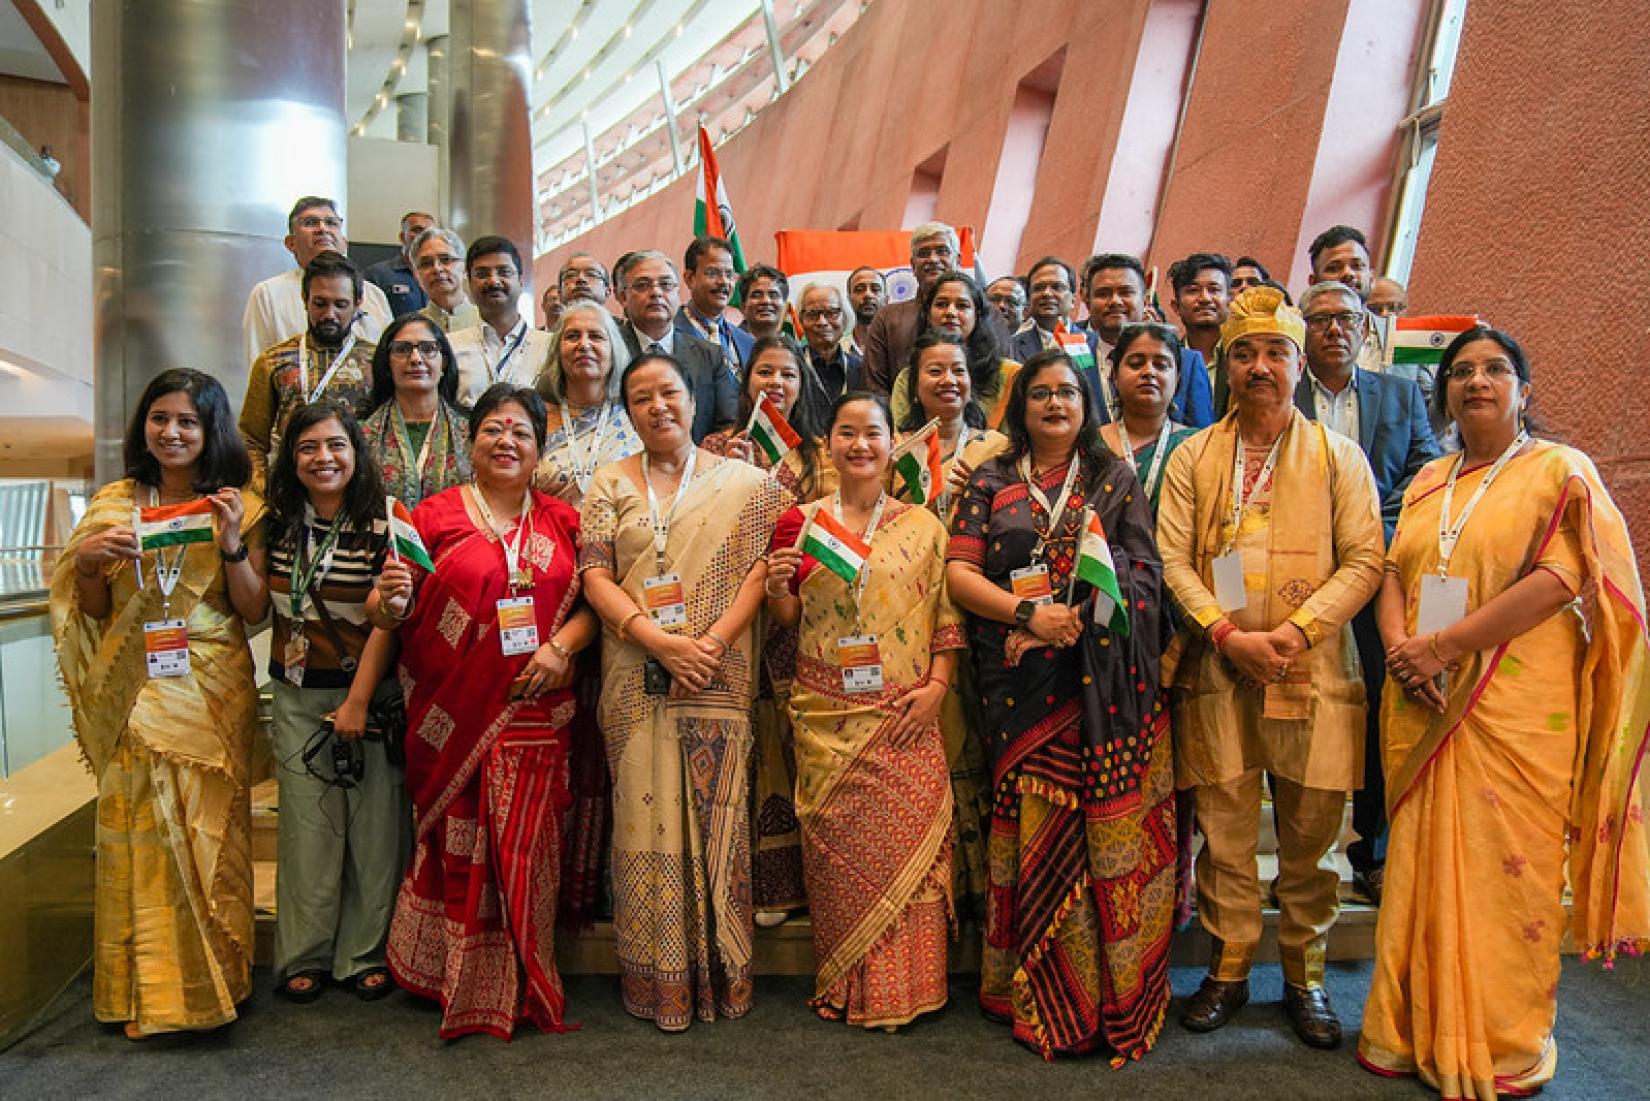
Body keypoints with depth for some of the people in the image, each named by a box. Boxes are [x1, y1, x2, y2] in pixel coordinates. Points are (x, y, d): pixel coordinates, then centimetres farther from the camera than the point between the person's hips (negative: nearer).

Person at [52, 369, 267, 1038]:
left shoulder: (237, 507, 2)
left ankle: (209, 979, 17)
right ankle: (146, 988, 14)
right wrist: (86, 560, -8)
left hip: (211, 692, -1)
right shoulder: (113, 503, 7)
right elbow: (93, 611, 11)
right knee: (137, 825, 1)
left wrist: (232, 543, -15)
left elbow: (255, 612, -2)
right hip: (133, 692, 2)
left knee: (207, 828, 2)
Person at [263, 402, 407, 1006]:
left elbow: (386, 621, -11)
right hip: (296, 694, 3)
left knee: (372, 821, 1)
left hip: (368, 692, -3)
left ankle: (365, 955, 13)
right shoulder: (280, 525, 6)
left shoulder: (383, 525, -8)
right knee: (308, 824, 4)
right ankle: (305, 956, 15)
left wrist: (358, 701, -13)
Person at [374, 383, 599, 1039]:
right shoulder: (434, 516, 3)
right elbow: (387, 615, 1)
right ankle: (457, 980, 20)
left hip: (534, 712, 2)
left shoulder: (561, 521, 11)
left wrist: (562, 646, -9)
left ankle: (518, 986, 20)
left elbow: (591, 603, 9)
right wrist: (391, 600, -22)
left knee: (524, 844, 4)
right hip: (453, 714, -2)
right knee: (458, 841, 3)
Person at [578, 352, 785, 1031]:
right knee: (645, 814, 2)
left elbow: (759, 571, 0)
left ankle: (719, 973, 13)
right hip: (635, 681, 1)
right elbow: (594, 576, 1)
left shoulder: (742, 483, 8)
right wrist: (660, 641, -13)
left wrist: (712, 641, -15)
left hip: (717, 681, -1)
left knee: (714, 815, 0)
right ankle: (656, 977, 13)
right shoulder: (610, 484, 11)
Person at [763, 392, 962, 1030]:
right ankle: (843, 986, 20)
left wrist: (937, 685, -7)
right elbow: (787, 620, 10)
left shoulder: (923, 527, 6)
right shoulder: (803, 523, 6)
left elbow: (948, 618, 5)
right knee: (837, 850, 4)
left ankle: (905, 986, 15)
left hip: (905, 718, 0)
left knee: (908, 844, 0)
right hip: (826, 719, 0)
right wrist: (776, 586, -10)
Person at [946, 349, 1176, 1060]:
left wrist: (1079, 616, -11)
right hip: (1020, 683, 0)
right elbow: (959, 571, 3)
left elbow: (1144, 572, 3)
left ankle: (1112, 994, 9)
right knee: (1036, 829, 0)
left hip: (1104, 683, 0)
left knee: (1107, 830, -2)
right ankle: (1040, 995, 12)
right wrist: (1029, 614, -11)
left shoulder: (1117, 481, 12)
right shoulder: (991, 483, 12)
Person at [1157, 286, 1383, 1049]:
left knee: (1309, 838, 7)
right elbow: (1172, 560, 1)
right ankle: (1228, 969, 22)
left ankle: (1304, 976, 24)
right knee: (1224, 833, 7)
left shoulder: (1338, 455, 6)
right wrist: (1230, 634, -12)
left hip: (1312, 675, 0)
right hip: (1217, 673, 1)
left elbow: (1364, 561, -1)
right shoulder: (1193, 457, 8)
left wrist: (1297, 628, -14)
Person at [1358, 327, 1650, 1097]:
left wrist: (1443, 645, -16)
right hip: (1426, 708, 5)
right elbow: (1393, 574, 11)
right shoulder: (1427, 483, 15)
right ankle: (1416, 1031, 21)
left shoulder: (1560, 471, -1)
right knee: (1423, 867, 8)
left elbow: (1559, 580, -13)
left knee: (1507, 874, 1)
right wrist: (1399, 649, -9)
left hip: (1518, 709, -4)